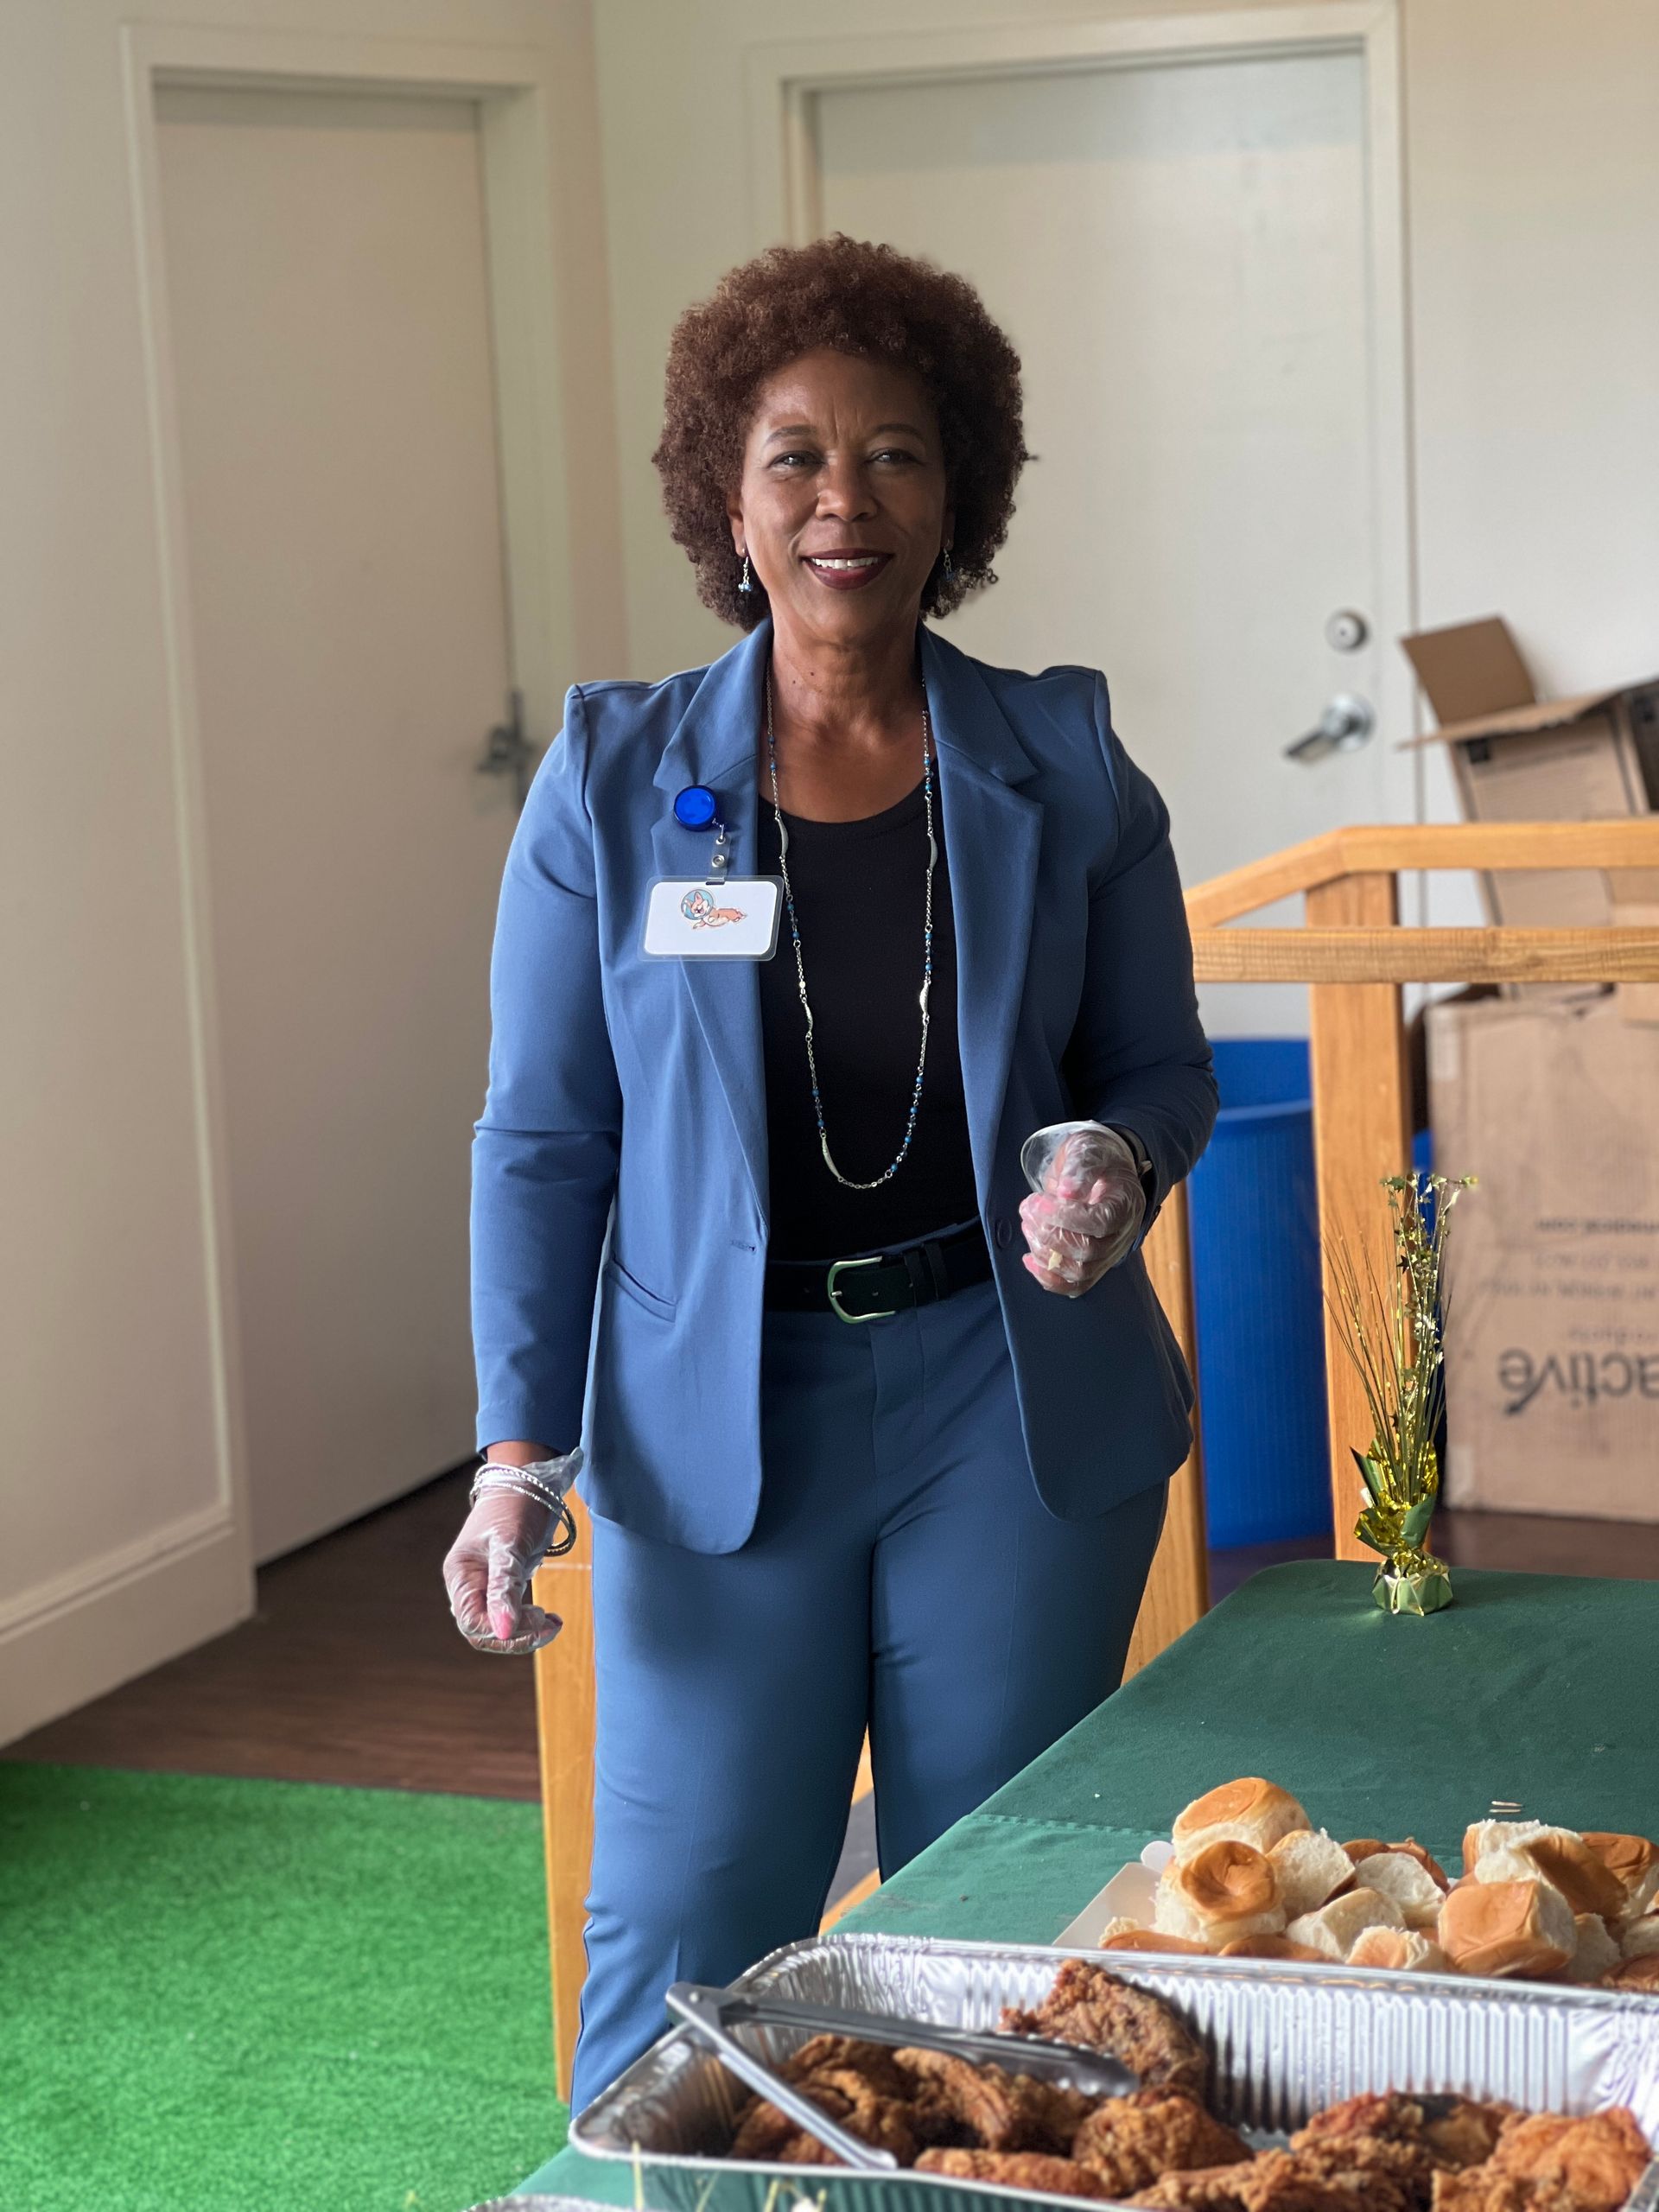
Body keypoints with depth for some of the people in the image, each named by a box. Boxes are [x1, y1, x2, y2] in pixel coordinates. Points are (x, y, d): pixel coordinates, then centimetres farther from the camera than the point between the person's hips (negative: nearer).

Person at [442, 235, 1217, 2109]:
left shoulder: (1062, 765, 0)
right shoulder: (613, 780, -2)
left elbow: (1161, 1067, 9)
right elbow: (543, 1134, 0)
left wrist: (1115, 1164, -16)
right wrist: (517, 1456, -7)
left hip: (1012, 1411, 1)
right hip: (719, 1416, -1)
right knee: (680, 1945, 0)